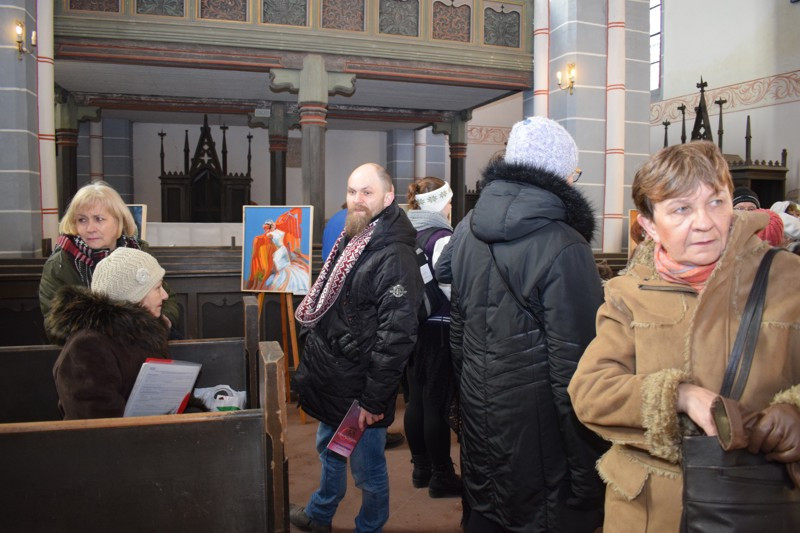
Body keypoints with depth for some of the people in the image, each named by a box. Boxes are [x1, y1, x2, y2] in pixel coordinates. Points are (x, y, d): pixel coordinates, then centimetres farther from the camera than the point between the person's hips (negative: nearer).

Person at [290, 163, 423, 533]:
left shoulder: (394, 257, -24)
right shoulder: (349, 240, 7)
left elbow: (396, 335, -26)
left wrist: (374, 400, -23)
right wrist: (312, 361, 18)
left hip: (359, 391, -9)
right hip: (331, 380, 10)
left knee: (367, 468, 11)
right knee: (329, 448, 28)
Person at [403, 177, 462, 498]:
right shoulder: (441, 238, -15)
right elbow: (452, 287, -21)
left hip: (411, 325, 8)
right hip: (438, 328, -8)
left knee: (416, 399, 14)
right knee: (437, 403, 1)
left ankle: (421, 468, 28)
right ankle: (442, 477, 13)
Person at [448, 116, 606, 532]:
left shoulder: (467, 230, 1)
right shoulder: (564, 247, -20)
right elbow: (573, 361, -20)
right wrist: (585, 473, -11)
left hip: (479, 408, 6)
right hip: (537, 424, -6)